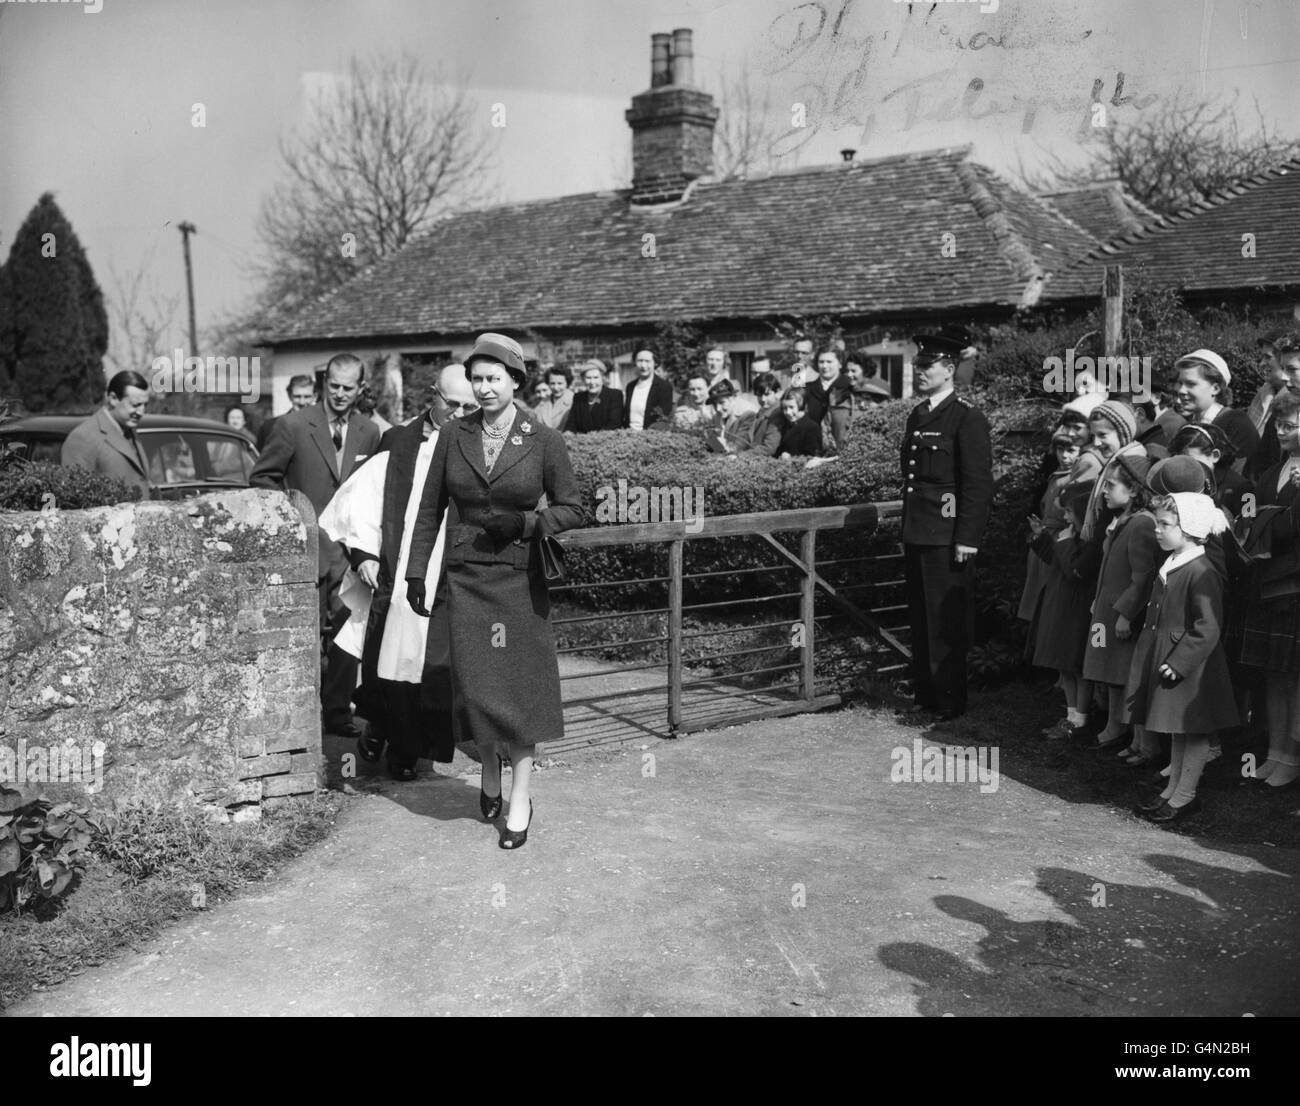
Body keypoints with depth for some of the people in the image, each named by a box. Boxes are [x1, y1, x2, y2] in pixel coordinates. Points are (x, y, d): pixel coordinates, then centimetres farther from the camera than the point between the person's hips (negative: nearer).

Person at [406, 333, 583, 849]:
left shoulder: (543, 440, -4)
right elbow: (430, 510, 9)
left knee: (521, 684, 2)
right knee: (475, 684, 2)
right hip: (465, 577, 2)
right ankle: (489, 776, 28)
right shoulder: (453, 437, 3)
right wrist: (416, 573, 7)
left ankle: (520, 799, 12)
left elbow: (572, 508, 1)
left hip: (520, 578, -1)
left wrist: (524, 524, -15)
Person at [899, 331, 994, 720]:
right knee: (920, 617, 13)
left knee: (946, 620, -2)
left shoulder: (968, 418, -8)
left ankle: (949, 700, 8)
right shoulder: (917, 415, 16)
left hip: (948, 537, -8)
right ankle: (924, 693, 23)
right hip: (916, 534, 8)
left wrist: (967, 539, -17)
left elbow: (978, 483, -13)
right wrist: (907, 530, 17)